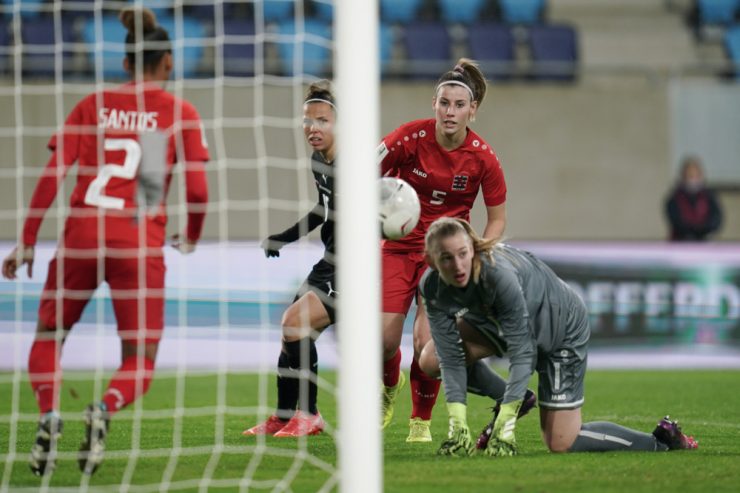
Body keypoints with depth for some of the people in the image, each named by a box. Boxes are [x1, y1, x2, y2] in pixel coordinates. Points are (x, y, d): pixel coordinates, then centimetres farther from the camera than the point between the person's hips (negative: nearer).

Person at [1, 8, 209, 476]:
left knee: (47, 339, 19)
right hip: (141, 243, -1)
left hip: (81, 235, 1)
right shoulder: (180, 113, 4)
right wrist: (191, 238, 17)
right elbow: (197, 191, -2)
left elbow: (51, 176, 2)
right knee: (140, 361, 9)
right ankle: (105, 409, -23)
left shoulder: (93, 105, 9)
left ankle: (49, 413, -10)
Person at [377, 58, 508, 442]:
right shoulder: (411, 137, -15)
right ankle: (390, 386, 30)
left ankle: (421, 421, 11)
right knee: (383, 340, -8)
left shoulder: (482, 157, -12)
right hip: (399, 246, 1)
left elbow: (497, 218, 0)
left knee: (427, 341, -16)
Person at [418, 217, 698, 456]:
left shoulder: (499, 275, -41)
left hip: (563, 329, -6)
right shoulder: (433, 288, -23)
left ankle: (660, 440, 7)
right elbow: (451, 359, -20)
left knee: (560, 444, -7)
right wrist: (458, 427, -28)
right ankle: (504, 398, 13)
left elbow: (521, 353, -37)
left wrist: (505, 427, -39)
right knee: (431, 360, -9)